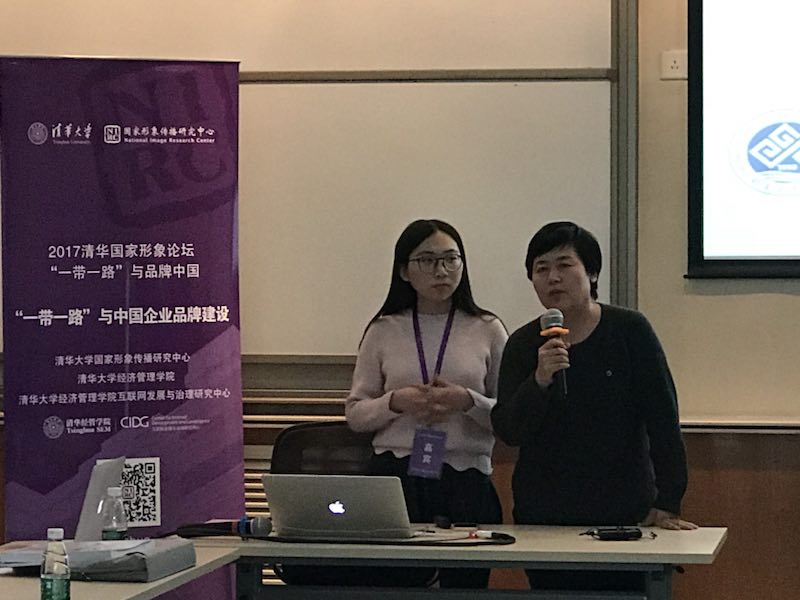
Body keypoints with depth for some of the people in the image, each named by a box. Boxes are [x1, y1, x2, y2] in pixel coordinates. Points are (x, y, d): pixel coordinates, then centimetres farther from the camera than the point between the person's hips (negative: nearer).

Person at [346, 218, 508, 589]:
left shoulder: (487, 330, 6)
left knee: (466, 583, -2)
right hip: (395, 476, 0)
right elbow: (355, 414, 9)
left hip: (467, 480, 0)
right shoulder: (383, 331, 8)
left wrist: (468, 402, -13)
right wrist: (396, 402, -10)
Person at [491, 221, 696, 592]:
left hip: (623, 515, -2)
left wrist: (668, 504, -9)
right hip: (543, 516, 2)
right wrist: (540, 380, -23)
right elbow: (507, 431, -6)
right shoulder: (523, 345, 3)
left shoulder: (630, 331, -3)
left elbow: (663, 419, -5)